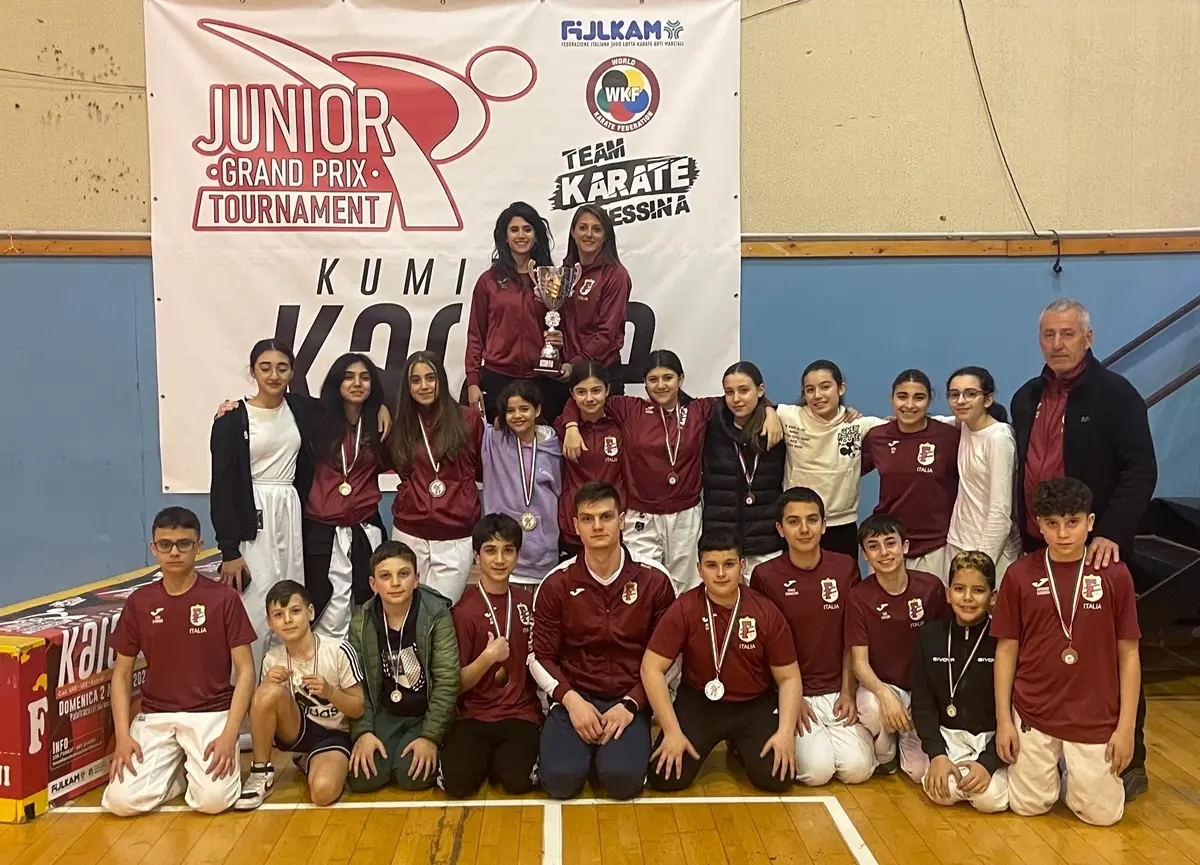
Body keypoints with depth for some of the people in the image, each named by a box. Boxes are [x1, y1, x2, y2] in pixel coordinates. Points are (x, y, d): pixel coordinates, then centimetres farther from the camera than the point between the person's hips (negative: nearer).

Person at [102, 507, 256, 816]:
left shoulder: (224, 598, -7)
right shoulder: (138, 603, 2)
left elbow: (245, 671, -6)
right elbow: (122, 673, 7)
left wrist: (229, 736, -17)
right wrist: (122, 736, -6)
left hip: (211, 713, -2)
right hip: (154, 717, 3)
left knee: (213, 799, -22)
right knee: (122, 801, -17)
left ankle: (196, 766, 12)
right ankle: (178, 769, 12)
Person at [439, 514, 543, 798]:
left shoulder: (529, 602, 6)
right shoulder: (463, 610, -5)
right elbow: (455, 684, -5)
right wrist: (487, 657, -22)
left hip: (521, 713, 1)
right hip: (474, 716, -1)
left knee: (517, 780, -26)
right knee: (457, 782, -25)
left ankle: (508, 754, 6)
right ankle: (484, 755, 6)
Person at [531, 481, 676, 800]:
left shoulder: (654, 580, -1)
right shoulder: (556, 584, 0)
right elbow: (541, 657, 3)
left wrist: (631, 705, -9)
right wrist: (571, 700, -13)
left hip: (629, 700, 0)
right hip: (574, 698, 0)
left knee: (623, 777, -26)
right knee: (561, 778, -24)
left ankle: (612, 746, 9)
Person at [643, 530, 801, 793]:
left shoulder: (767, 612, -10)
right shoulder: (683, 609, -13)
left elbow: (789, 678, -3)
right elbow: (652, 669, -12)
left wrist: (785, 732, -18)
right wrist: (673, 731, -18)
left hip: (755, 705, 1)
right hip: (698, 702, 0)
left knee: (776, 777, -19)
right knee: (664, 777, -16)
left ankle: (741, 747, 16)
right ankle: (699, 747, 19)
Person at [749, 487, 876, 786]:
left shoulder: (845, 568, 0)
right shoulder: (765, 576, -7)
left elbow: (851, 639, 5)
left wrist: (848, 692, -3)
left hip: (837, 691, 2)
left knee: (857, 768, -15)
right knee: (816, 770, -20)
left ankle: (831, 736, 16)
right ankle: (795, 739, 13)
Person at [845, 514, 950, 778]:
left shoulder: (931, 587, -8)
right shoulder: (859, 597, -11)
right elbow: (860, 662, -12)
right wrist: (884, 693, -31)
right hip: (881, 686, -1)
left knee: (922, 771, -15)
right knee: (873, 708, -36)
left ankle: (905, 737, 21)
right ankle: (885, 756, 0)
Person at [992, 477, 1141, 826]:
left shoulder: (1115, 574, -7)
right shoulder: (1020, 574, -6)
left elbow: (1128, 655, -1)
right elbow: (1006, 650, 1)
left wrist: (1126, 726, -3)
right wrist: (1003, 720, -1)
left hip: (1096, 718, 0)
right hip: (1032, 714, 1)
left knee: (1101, 813, 2)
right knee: (1028, 806, 5)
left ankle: (1077, 774, 33)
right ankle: (1047, 771, 37)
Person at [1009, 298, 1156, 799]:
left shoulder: (1115, 394, -6)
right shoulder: (1025, 399, 12)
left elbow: (1140, 472, -13)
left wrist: (1112, 533, -22)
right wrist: (1025, 536, 12)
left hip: (1096, 550, -5)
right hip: (1039, 549, 6)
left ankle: (1128, 761, 14)